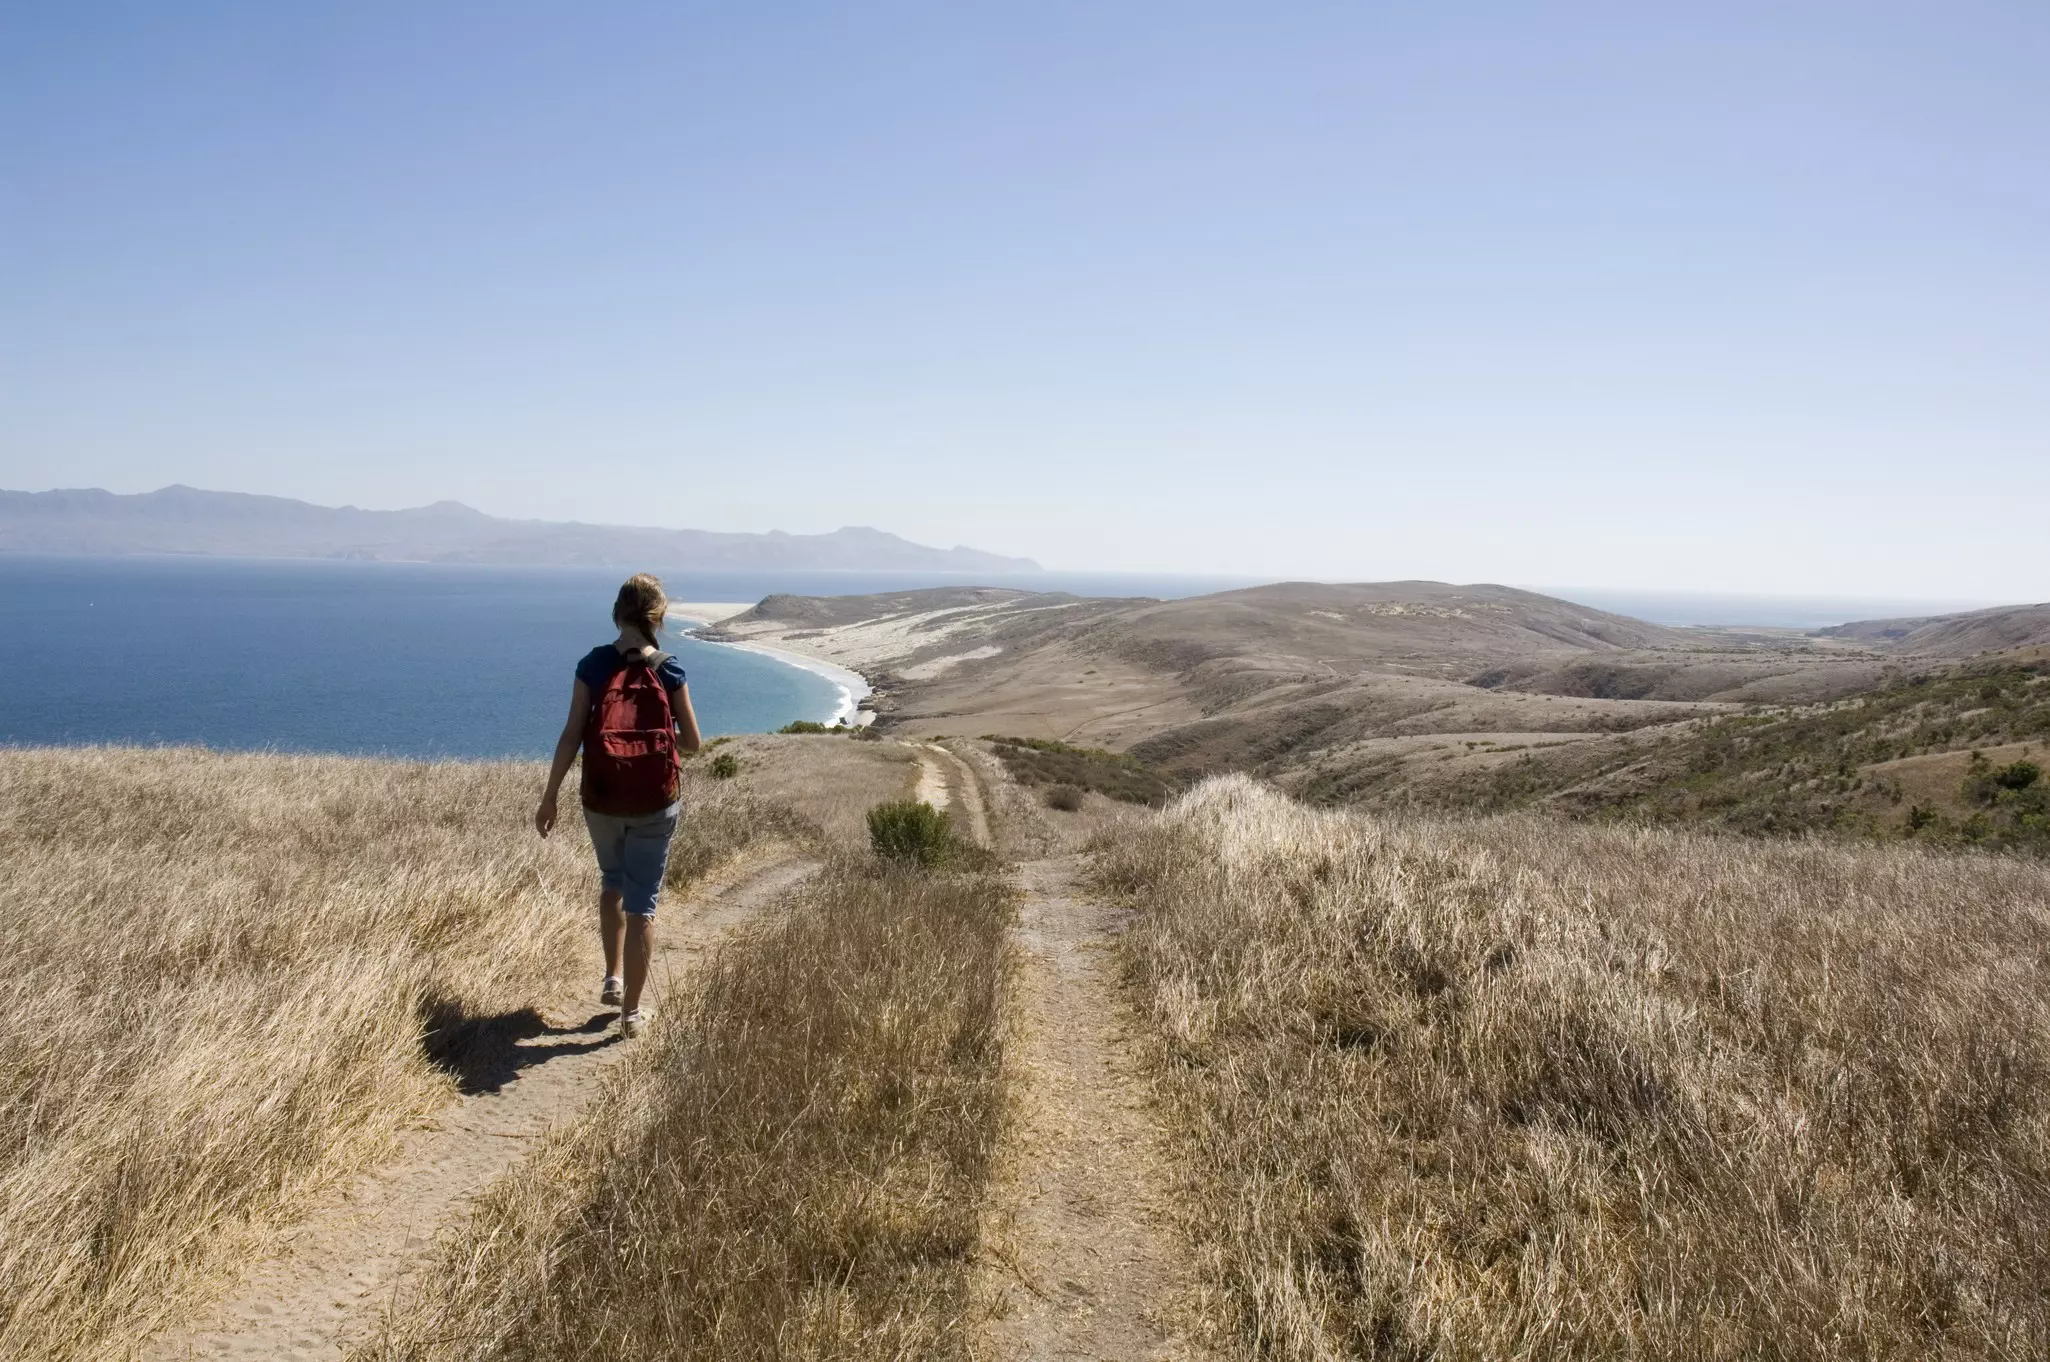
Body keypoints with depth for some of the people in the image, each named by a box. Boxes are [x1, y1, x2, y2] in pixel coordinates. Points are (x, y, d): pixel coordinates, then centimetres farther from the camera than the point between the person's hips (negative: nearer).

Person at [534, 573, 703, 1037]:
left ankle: (612, 979, 33)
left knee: (612, 882, 28)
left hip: (601, 800, 2)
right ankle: (632, 1010, 12)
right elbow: (693, 743, -2)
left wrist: (549, 798, 1)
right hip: (654, 806, -2)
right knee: (641, 903, 7)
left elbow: (571, 737, -6)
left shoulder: (593, 665, -4)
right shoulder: (668, 670, -5)